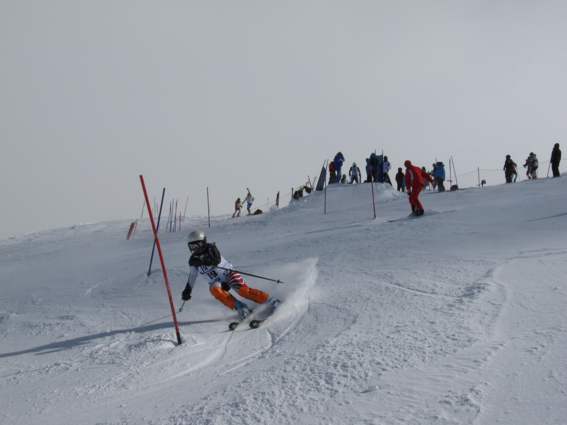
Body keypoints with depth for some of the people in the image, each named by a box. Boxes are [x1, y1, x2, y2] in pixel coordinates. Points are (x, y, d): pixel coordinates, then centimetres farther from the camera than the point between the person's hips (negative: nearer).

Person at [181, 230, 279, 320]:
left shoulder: (211, 249, -11)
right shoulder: (193, 260, 6)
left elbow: (217, 260, -31)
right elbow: (192, 276, 22)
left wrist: (201, 260, -39)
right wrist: (187, 290, 22)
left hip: (228, 273, -4)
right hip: (216, 281, 4)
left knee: (243, 290, -27)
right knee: (214, 289, -32)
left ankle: (271, 301, -16)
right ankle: (240, 307, -31)